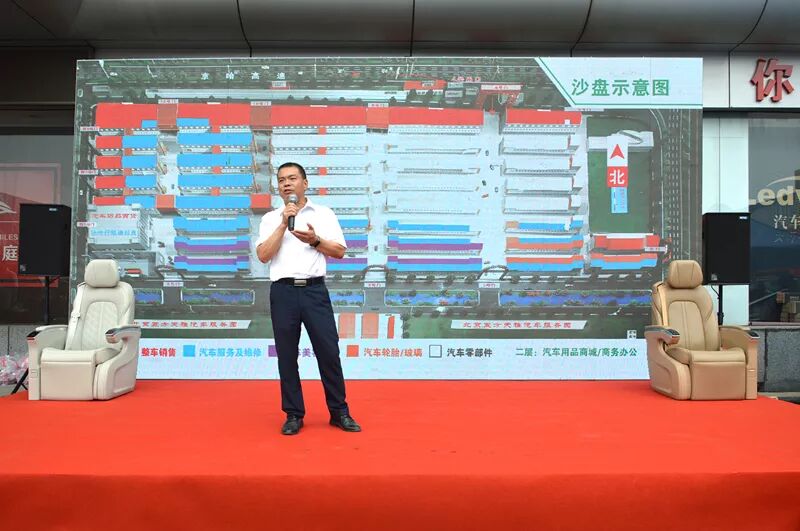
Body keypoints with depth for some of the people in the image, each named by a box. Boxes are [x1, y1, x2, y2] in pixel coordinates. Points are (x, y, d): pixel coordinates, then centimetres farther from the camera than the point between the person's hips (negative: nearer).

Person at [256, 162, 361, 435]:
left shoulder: (324, 213, 9)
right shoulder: (271, 218, 10)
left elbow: (340, 251, 5)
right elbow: (263, 255, -3)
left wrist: (315, 240, -10)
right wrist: (283, 225, -10)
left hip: (315, 290, -1)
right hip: (283, 292, 1)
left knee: (328, 351, 0)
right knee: (287, 355, 5)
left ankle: (339, 412, 14)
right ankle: (294, 415, 17)